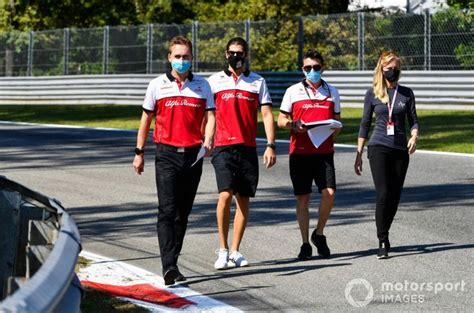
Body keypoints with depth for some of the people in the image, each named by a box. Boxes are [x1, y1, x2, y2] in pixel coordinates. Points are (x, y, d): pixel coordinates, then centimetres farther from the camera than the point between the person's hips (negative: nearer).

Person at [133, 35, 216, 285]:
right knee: (168, 210, -13)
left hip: (193, 154, 2)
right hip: (166, 154, -2)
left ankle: (172, 259, 20)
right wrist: (139, 153, 10)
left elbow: (210, 116, 2)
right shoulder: (157, 85, 5)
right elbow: (146, 120, 11)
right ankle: (169, 267, -19)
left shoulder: (202, 86, 8)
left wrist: (208, 140, -18)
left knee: (183, 212, 9)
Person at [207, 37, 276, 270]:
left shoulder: (258, 82, 10)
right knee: (225, 194, -16)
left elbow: (267, 114, 7)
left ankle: (235, 251, 12)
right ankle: (223, 250, -6)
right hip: (223, 147, -2)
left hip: (248, 148, 2)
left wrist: (270, 145, -3)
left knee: (244, 199, 3)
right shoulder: (215, 81, 8)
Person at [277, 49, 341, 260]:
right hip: (300, 152, -1)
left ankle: (319, 234, 9)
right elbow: (281, 120, 8)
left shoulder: (332, 92, 12)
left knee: (329, 193, -13)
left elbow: (337, 121, 18)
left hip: (324, 151, 1)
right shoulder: (293, 91, 6)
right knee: (302, 197, 2)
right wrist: (294, 125, -12)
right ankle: (305, 244, 11)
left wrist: (334, 130, -5)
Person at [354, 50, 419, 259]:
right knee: (383, 195, -13)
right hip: (378, 147, -2)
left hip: (400, 149, 3)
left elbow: (413, 121, 11)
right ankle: (382, 242, -7)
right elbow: (365, 124, 8)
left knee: (395, 197, 4)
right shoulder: (373, 94, 4)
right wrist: (359, 154, 5)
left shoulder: (406, 93, 8)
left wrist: (414, 137, -11)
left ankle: (384, 235, 22)